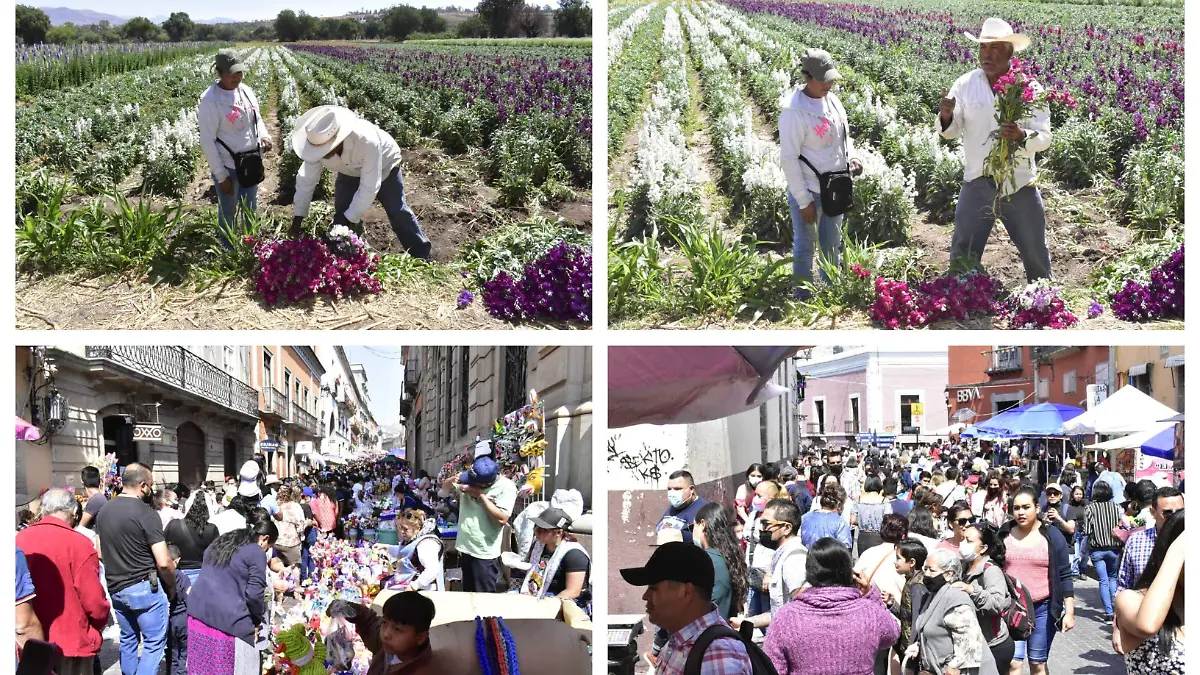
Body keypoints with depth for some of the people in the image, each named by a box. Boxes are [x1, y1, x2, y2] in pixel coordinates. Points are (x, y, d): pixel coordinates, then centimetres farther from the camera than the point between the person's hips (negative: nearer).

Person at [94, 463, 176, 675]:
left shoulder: (104, 511, 5)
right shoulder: (146, 514, -16)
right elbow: (163, 562, -19)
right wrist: (172, 586, -3)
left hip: (116, 588, 7)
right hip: (145, 588, -7)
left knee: (128, 640, 20)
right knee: (154, 644, 1)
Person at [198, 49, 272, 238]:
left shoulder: (246, 91, 0)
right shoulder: (210, 100, -19)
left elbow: (257, 118, 16)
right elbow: (207, 141, -17)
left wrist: (264, 136, -8)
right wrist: (221, 176, -16)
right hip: (227, 166, -6)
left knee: (250, 209, 21)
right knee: (228, 212, 11)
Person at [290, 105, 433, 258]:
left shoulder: (367, 142, -47)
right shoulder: (319, 145, -33)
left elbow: (369, 188, -40)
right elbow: (306, 179, -21)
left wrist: (350, 218, -35)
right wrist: (298, 217, -19)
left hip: (384, 166, -4)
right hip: (350, 172, 4)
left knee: (397, 212, 1)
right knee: (342, 216, -6)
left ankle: (422, 256, 17)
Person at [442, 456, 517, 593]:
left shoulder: (507, 488, -16)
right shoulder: (470, 478, 0)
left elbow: (502, 519, -24)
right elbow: (445, 488, 11)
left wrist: (481, 495, -21)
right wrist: (452, 480, -13)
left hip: (485, 554, -6)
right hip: (465, 547, 6)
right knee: (467, 595, 19)